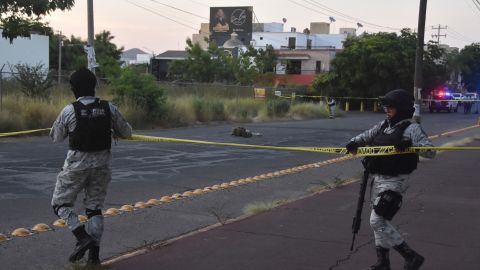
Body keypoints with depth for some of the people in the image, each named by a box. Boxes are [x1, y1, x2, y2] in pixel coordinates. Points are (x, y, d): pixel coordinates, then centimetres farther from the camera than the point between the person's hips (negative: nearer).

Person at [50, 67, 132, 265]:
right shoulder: (109, 108, -6)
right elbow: (126, 132, 6)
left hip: (77, 165, -3)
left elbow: (56, 137, 2)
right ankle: (94, 254, 10)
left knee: (60, 203, 13)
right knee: (95, 208, 15)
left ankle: (83, 237, -8)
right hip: (101, 165, 3)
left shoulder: (69, 110, -13)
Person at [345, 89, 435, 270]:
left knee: (377, 220, -14)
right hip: (377, 180, 8)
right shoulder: (384, 125, 10)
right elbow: (366, 137, 16)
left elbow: (430, 151, -19)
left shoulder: (411, 128, -11)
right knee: (379, 221, 14)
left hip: (394, 182, -8)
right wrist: (354, 143, -6)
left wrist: (410, 144, -36)